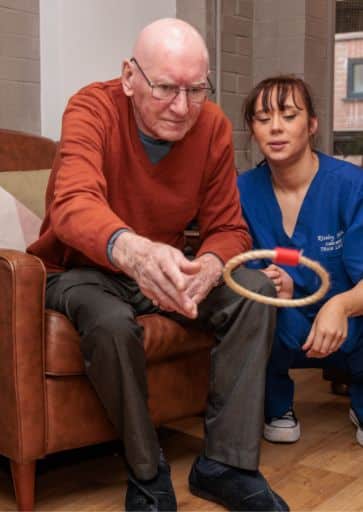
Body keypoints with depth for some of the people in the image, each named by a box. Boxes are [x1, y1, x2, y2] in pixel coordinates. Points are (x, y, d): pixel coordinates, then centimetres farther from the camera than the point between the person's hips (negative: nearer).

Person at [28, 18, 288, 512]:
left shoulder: (213, 125, -10)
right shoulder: (93, 109, -22)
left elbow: (228, 228, -6)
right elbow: (73, 205, -40)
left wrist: (207, 267, -32)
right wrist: (131, 249, -63)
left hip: (161, 266, 4)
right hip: (81, 269, -4)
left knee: (257, 291, -18)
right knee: (111, 323, -36)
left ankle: (225, 463, -12)